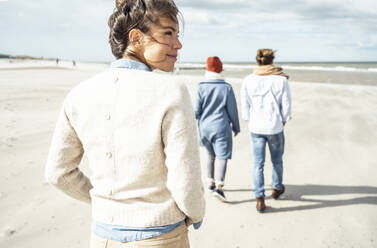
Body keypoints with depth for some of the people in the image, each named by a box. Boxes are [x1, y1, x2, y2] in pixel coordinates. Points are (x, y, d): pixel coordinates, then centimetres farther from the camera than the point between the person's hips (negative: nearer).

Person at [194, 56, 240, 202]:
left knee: (211, 156, 19)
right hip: (221, 127, -3)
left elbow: (196, 110, -3)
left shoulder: (201, 87, -5)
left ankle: (211, 183, 29)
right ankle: (219, 187, -17)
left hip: (205, 127, 3)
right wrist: (236, 127, 10)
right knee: (222, 157, -4)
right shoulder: (227, 88, -7)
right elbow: (232, 110, -2)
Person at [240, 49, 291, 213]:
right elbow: (286, 105, -5)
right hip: (275, 127, 0)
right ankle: (277, 188, 40)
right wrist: (283, 122, 11)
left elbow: (245, 107, 0)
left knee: (258, 164, 7)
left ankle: (260, 198, 2)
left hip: (256, 128, 1)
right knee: (277, 160, 21)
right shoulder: (281, 80, -7)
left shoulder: (248, 81, -4)